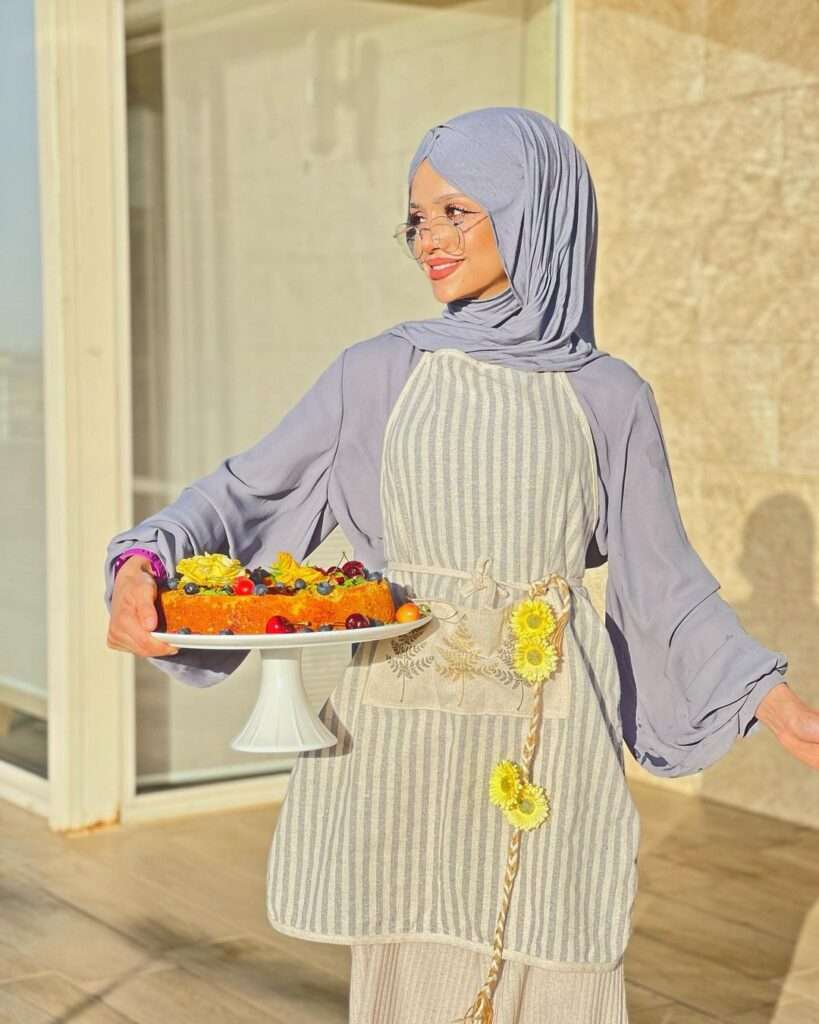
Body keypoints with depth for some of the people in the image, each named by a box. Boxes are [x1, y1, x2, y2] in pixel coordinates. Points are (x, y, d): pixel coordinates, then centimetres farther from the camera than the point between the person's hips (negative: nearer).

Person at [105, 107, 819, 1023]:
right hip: (400, 738, 1)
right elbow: (245, 492, 4)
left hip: (548, 745, 0)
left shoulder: (607, 397, 3)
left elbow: (663, 581, 6)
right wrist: (142, 562, -14)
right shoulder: (378, 374, 3)